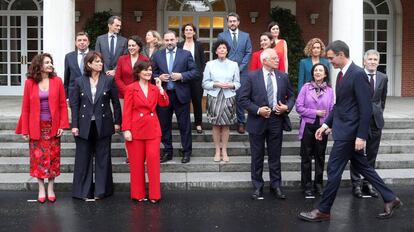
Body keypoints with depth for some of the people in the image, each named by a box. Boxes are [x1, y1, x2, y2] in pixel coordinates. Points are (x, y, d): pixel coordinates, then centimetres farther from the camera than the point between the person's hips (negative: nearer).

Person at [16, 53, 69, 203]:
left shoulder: (57, 81, 0)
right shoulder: (30, 83, -1)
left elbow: (63, 105, 0)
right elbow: (25, 107, 0)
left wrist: (62, 125, -7)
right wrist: (24, 130, -3)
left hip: (53, 126, 0)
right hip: (36, 127, 0)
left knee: (53, 157, 5)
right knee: (38, 158, 4)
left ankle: (51, 189, 17)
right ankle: (41, 189, 16)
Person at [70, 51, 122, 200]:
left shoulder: (109, 80, 1)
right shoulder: (79, 82, 2)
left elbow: (116, 102, 4)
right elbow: (74, 104, 1)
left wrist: (117, 121, 3)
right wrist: (74, 125, -4)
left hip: (103, 125, 0)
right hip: (84, 125, 0)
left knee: (103, 158, 7)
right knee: (83, 158, 6)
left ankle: (101, 190, 18)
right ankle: (84, 191, 16)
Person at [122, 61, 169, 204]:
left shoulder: (155, 88, 11)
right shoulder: (131, 88, -2)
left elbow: (164, 104, -2)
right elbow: (127, 111, -5)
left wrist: (160, 88, -9)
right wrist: (126, 130, -12)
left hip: (153, 129, 3)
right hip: (136, 129, -3)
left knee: (153, 160, -3)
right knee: (137, 163, 6)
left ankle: (154, 194, 5)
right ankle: (138, 194, 17)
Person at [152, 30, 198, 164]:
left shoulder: (186, 54, 0)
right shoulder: (157, 55, 7)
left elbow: (194, 72, -2)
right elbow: (153, 73, 10)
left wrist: (181, 76, -16)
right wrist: (159, 77, -11)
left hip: (181, 94, -2)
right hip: (163, 94, 2)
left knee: (184, 125, 4)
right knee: (164, 125, 9)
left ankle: (186, 152, 16)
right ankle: (167, 152, 22)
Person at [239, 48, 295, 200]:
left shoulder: (283, 77, 4)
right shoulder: (252, 77, -6)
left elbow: (291, 96, 11)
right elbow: (243, 98, -7)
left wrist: (287, 107, -9)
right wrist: (258, 110, -17)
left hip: (277, 120, 2)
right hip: (258, 121, -2)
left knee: (275, 156, 10)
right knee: (257, 157, 8)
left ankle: (276, 186, 22)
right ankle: (257, 187, 20)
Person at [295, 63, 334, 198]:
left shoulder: (329, 90, 1)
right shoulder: (306, 87, -3)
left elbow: (332, 110, 2)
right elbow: (299, 107, -6)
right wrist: (315, 112, -12)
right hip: (308, 126, -1)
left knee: (320, 156, 11)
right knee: (306, 157, 5)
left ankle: (318, 184, 23)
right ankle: (307, 186, 15)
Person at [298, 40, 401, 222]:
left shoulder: (358, 74, -17)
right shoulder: (341, 74, 12)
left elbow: (366, 108, -19)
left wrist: (361, 136, -20)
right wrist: (326, 124, 12)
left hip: (349, 131, -10)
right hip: (344, 129, 10)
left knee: (334, 169, -2)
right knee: (362, 166, 16)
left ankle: (323, 211, 9)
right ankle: (390, 199, 26)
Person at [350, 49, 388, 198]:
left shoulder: (383, 78, 8)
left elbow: (382, 99, 17)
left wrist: (378, 113, 9)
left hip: (376, 120, 4)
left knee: (372, 155, 9)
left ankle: (368, 183, 18)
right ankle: (356, 183, 11)